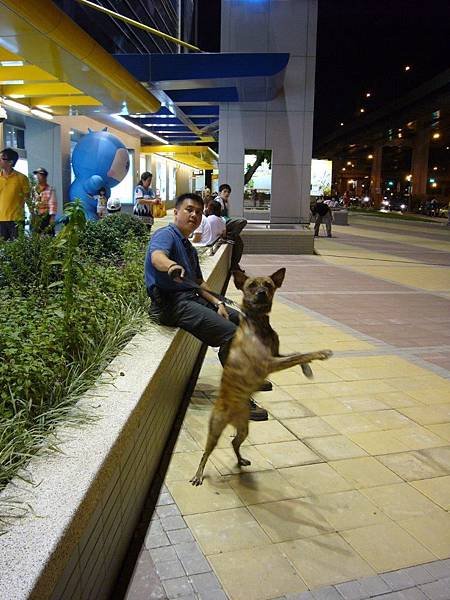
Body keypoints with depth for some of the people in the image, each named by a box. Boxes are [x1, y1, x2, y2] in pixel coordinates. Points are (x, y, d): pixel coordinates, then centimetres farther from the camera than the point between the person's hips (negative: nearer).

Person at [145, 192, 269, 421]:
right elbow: (157, 256, -31)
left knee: (238, 319, 20)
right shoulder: (165, 235, -7)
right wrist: (171, 265, -54)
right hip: (172, 303, -10)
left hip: (191, 298, 11)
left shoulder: (189, 248, 23)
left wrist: (217, 303, 6)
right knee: (230, 333, -24)